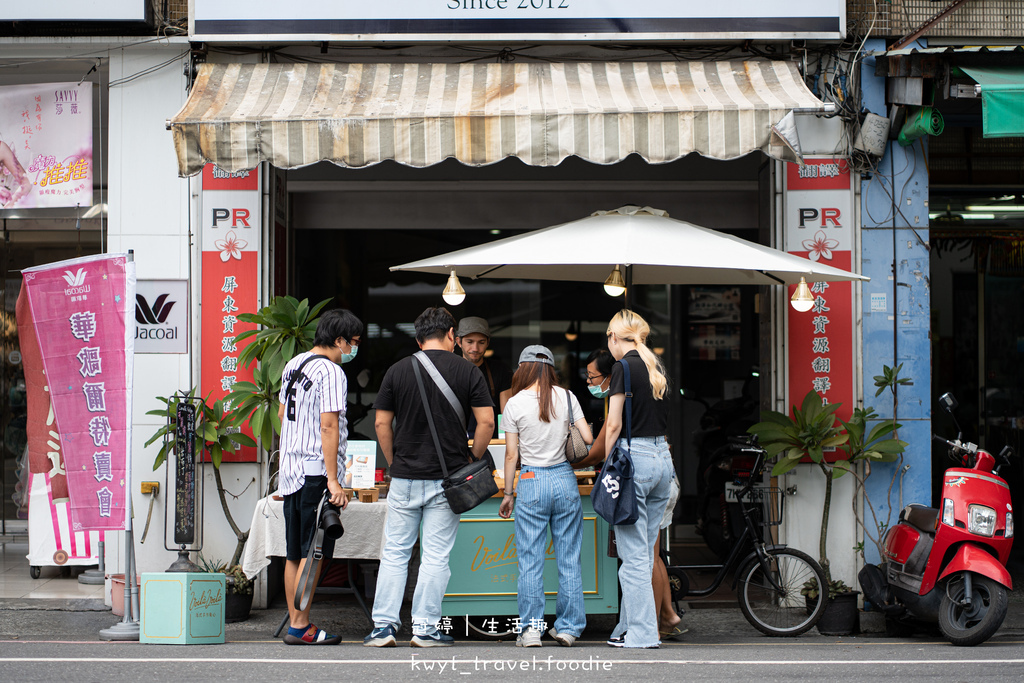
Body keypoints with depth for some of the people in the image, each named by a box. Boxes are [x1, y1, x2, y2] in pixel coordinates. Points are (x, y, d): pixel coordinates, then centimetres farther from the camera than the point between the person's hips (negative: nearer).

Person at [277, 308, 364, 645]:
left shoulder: (293, 364, 14)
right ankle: (300, 627, -4)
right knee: (313, 553, -5)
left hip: (290, 470, 9)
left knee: (294, 554, 11)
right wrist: (333, 480, -21)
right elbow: (328, 426, -19)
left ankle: (295, 623, 15)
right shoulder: (331, 372, -13)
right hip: (317, 471, -9)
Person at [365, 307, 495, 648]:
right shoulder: (466, 370, -2)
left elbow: (381, 423, 3)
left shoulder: (398, 370, 2)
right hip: (448, 479, -1)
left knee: (394, 553, 8)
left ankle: (383, 626, 5)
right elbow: (486, 422, -6)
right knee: (436, 556, 4)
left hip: (404, 478, 1)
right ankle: (425, 628, 4)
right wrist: (473, 460, 7)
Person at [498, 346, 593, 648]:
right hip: (564, 479, 2)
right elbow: (588, 438, 0)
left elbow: (511, 454, -1)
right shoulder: (566, 397, 1)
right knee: (569, 558, 8)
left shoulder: (515, 404, -4)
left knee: (530, 560, 3)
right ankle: (567, 627, 12)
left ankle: (531, 629, 2)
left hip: (532, 482, -2)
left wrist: (508, 493, 9)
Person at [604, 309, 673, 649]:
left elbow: (614, 424, -11)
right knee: (644, 552, 13)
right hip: (663, 457, 8)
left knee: (634, 554, -3)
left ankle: (642, 633, -3)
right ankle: (628, 627, 19)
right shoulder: (656, 367, 13)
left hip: (634, 456, -8)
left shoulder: (624, 367, -8)